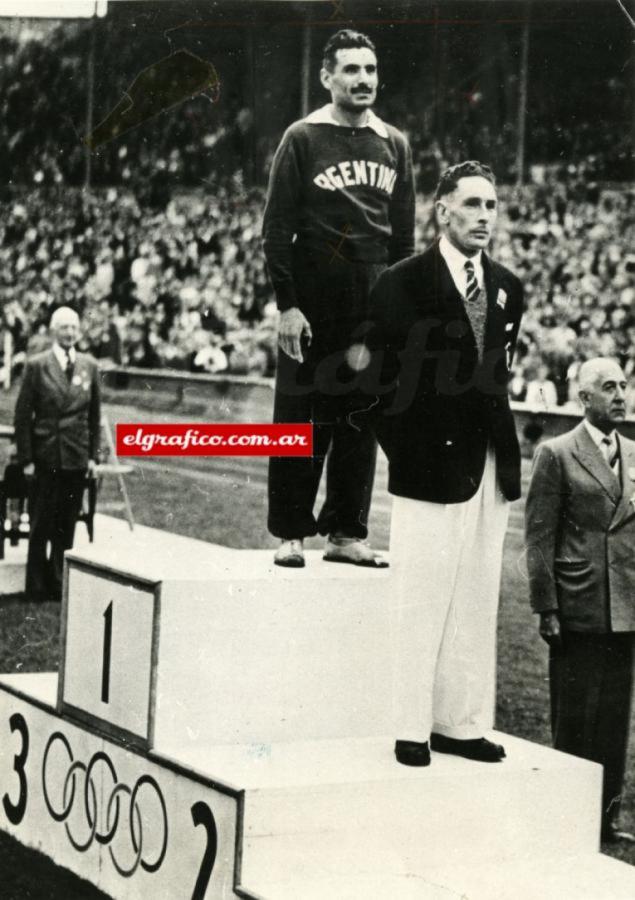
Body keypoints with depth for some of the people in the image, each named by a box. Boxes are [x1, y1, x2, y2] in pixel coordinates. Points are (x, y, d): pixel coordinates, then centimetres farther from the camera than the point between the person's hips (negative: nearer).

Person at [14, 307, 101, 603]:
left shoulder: (89, 366, 6)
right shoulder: (37, 365, -4)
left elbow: (94, 415, 11)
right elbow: (22, 414, -4)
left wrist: (93, 455, 6)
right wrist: (26, 459, -8)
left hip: (77, 459, 3)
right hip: (44, 457, -3)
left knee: (67, 526, 8)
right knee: (40, 526, 2)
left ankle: (59, 585, 18)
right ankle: (37, 589, 12)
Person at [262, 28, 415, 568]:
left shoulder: (394, 144, 12)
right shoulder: (303, 139, -2)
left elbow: (404, 235, 15)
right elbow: (277, 227, -5)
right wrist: (286, 303, -12)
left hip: (375, 305, 4)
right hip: (314, 302, -4)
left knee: (361, 419, 7)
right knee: (302, 419, 0)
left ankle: (347, 533, 14)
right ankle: (291, 534, 7)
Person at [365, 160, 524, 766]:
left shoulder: (507, 288, 12)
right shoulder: (402, 284, -6)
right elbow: (380, 380, -6)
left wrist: (500, 446, 11)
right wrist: (406, 451, -8)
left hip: (489, 467, 6)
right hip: (430, 466, -6)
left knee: (476, 602, 9)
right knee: (420, 601, -3)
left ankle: (461, 724, 17)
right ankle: (410, 729, 6)